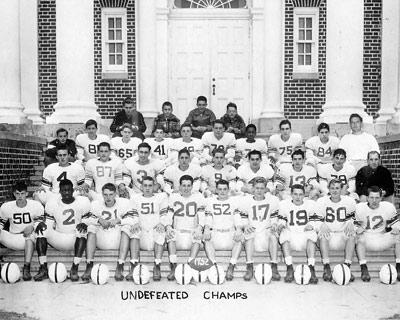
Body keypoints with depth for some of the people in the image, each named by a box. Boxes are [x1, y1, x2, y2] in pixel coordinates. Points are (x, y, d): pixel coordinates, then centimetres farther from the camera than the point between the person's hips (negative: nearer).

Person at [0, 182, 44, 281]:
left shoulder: (36, 205, -5)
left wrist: (32, 226, -25)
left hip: (28, 239, -3)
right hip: (12, 239, 3)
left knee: (31, 234, -37)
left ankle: (26, 268, -40)